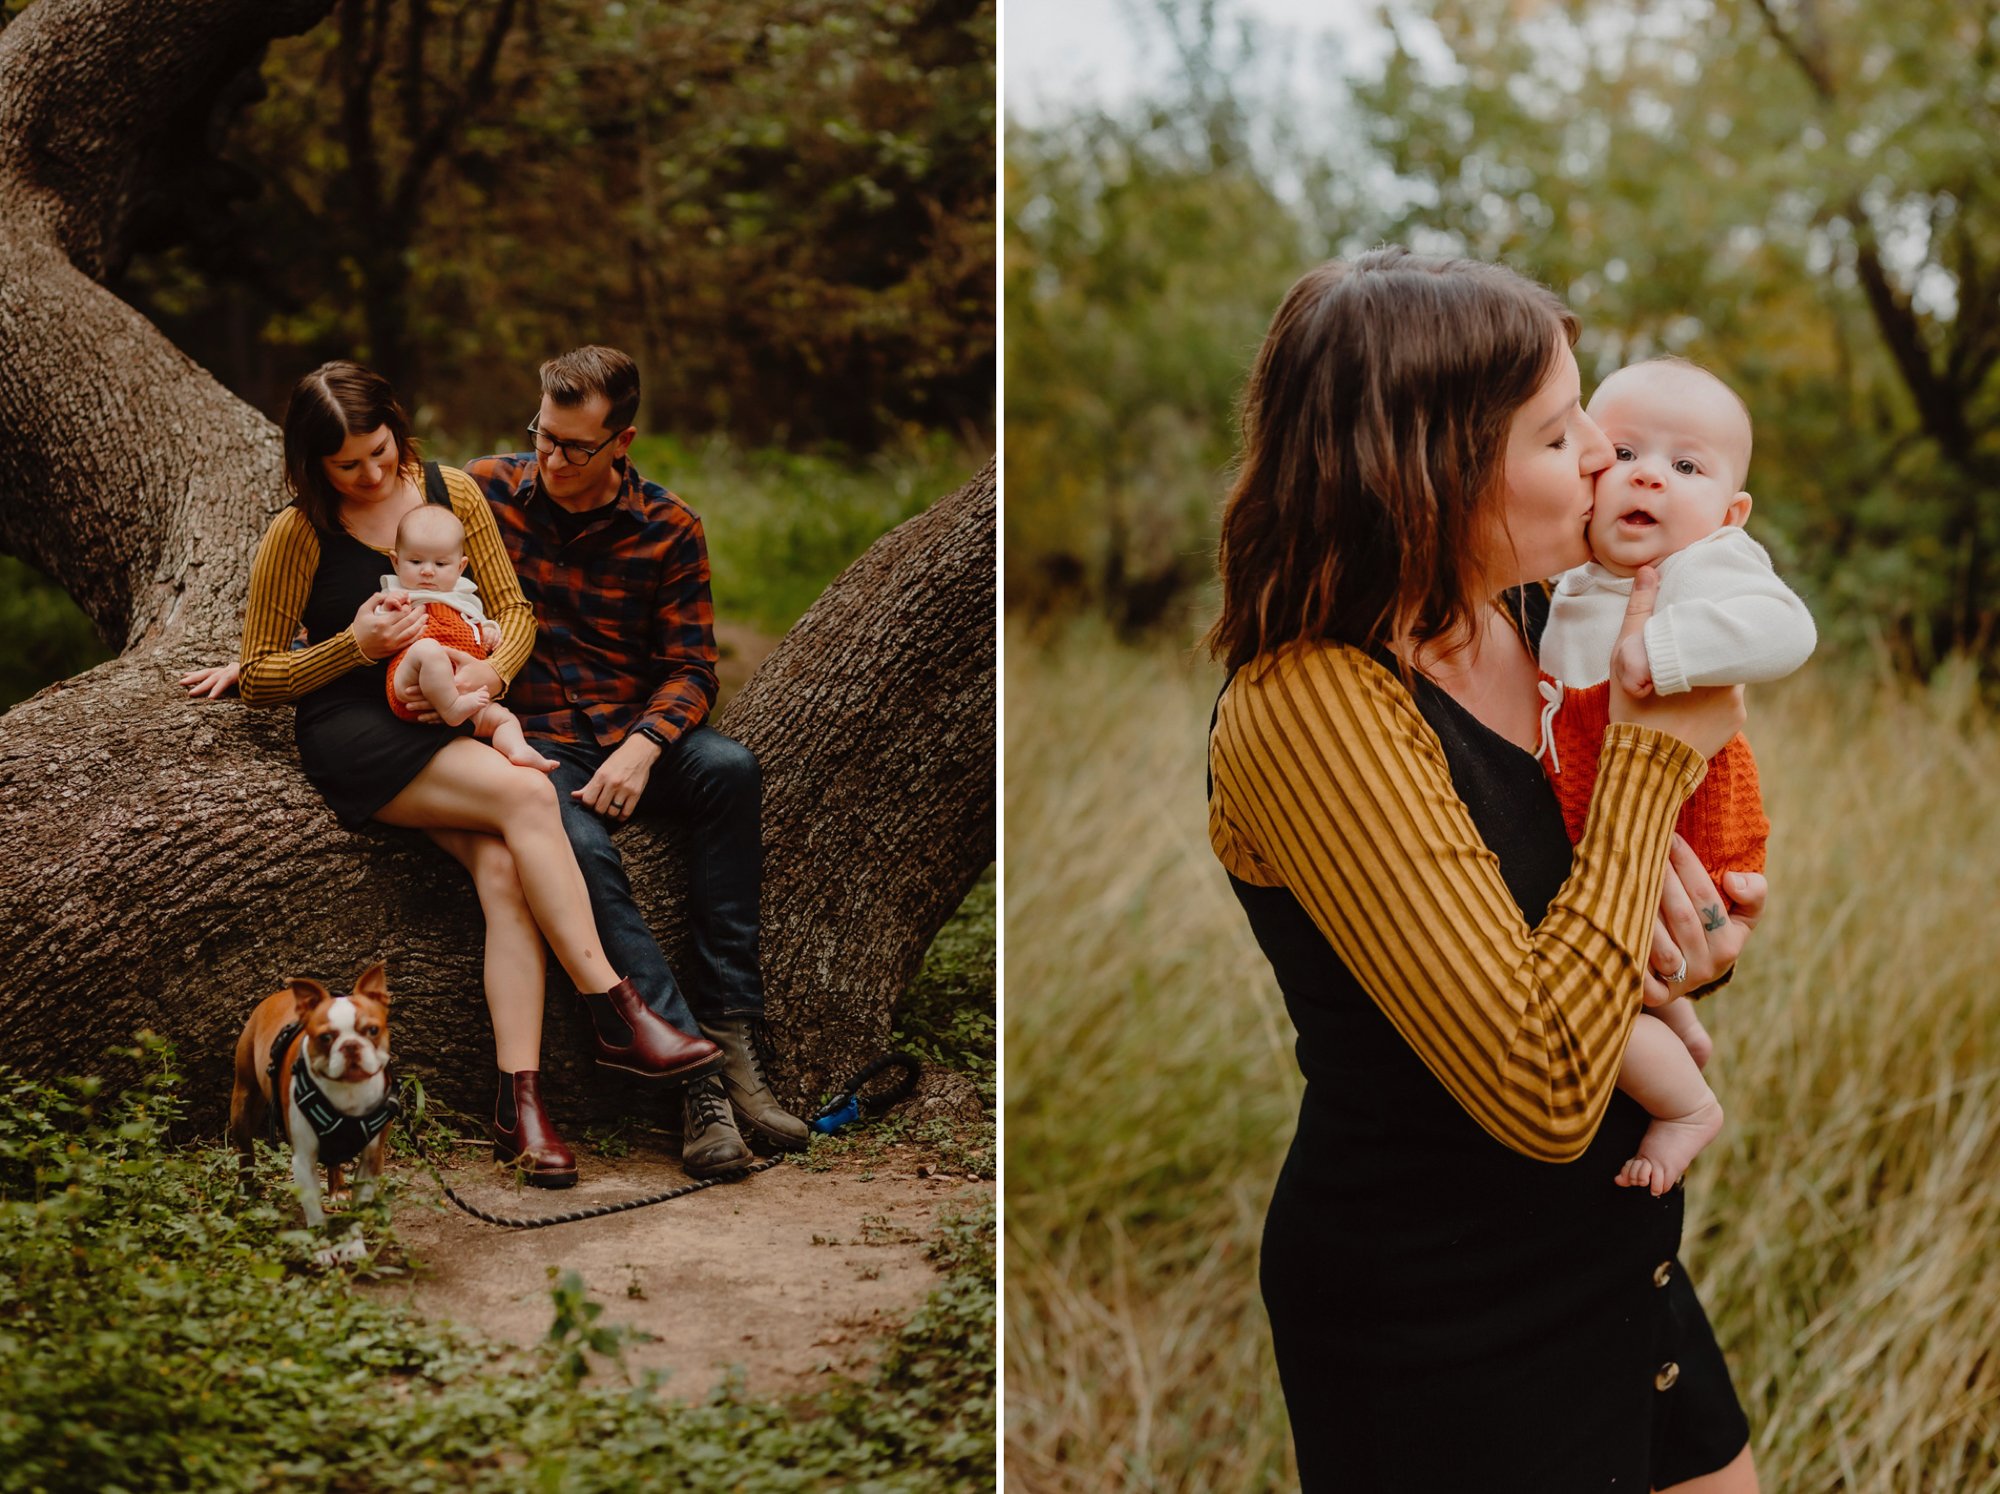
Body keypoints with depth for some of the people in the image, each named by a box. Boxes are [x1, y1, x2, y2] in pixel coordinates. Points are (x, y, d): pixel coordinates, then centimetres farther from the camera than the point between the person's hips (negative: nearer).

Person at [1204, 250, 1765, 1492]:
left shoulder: (1536, 619, -1)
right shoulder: (1306, 709, -26)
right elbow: (1544, 1093, -31)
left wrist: (1700, 937, -8)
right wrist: (1653, 750, -24)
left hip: (1613, 1251, 8)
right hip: (1443, 1330, -8)